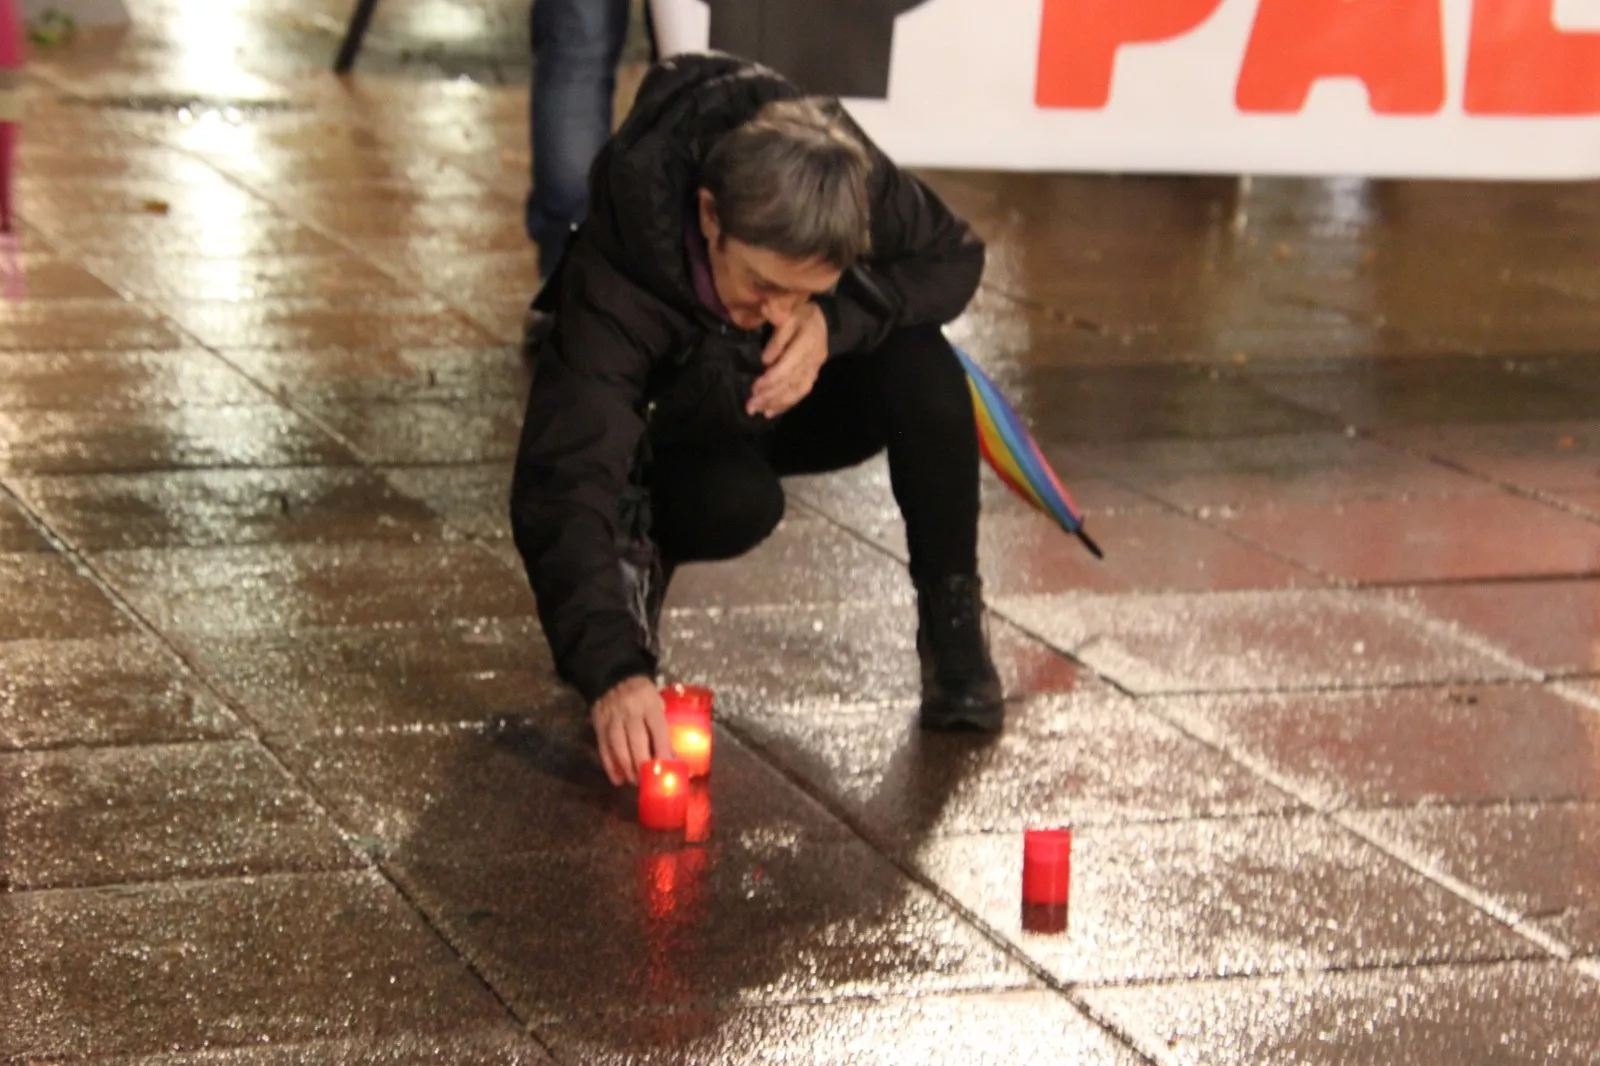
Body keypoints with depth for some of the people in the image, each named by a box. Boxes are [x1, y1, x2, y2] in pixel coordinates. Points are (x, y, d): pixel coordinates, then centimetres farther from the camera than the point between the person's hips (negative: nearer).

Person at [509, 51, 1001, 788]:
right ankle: (639, 555, -1)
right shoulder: (612, 285, -40)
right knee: (736, 505, -37)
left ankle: (951, 619, -11)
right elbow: (564, 485, -47)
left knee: (920, 365, -28)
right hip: (688, 430, -3)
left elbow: (953, 258, -13)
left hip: (805, 399, 3)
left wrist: (836, 319, -35)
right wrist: (612, 670, -61)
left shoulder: (848, 179, -31)